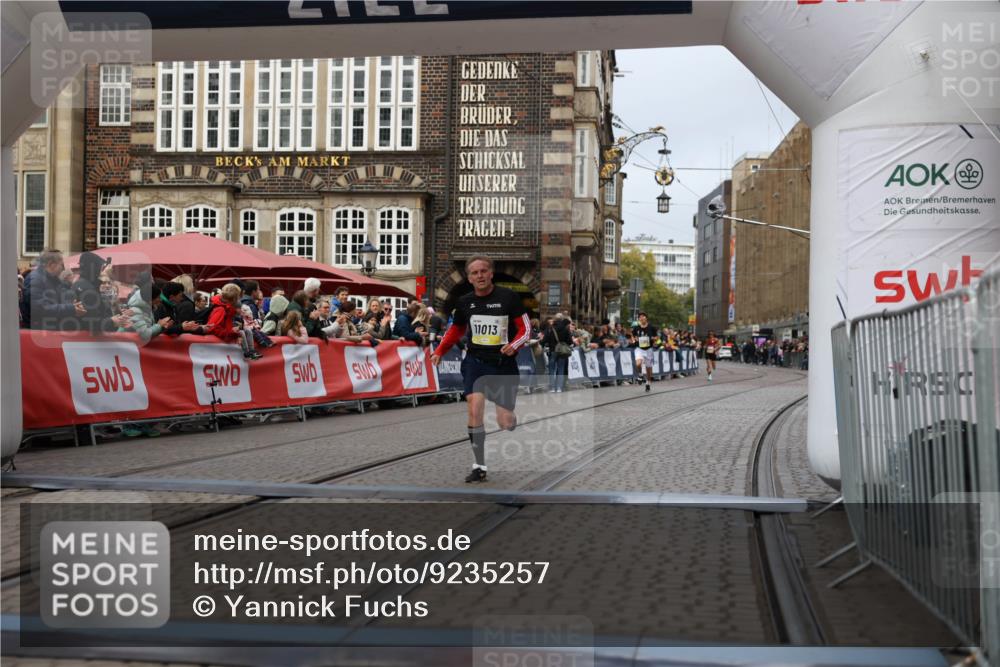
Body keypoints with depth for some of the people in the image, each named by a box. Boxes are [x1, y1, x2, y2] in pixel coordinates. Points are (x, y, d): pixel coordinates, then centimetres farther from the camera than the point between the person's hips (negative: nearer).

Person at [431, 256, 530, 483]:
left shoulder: (508, 297, -8)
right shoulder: (464, 302, 3)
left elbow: (525, 328, -4)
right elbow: (456, 329, 20)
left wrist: (514, 345, -23)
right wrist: (439, 351, 9)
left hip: (503, 364, -2)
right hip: (475, 362, 2)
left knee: (505, 422, -1)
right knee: (475, 409, -17)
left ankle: (512, 420, 40)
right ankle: (479, 467, -6)